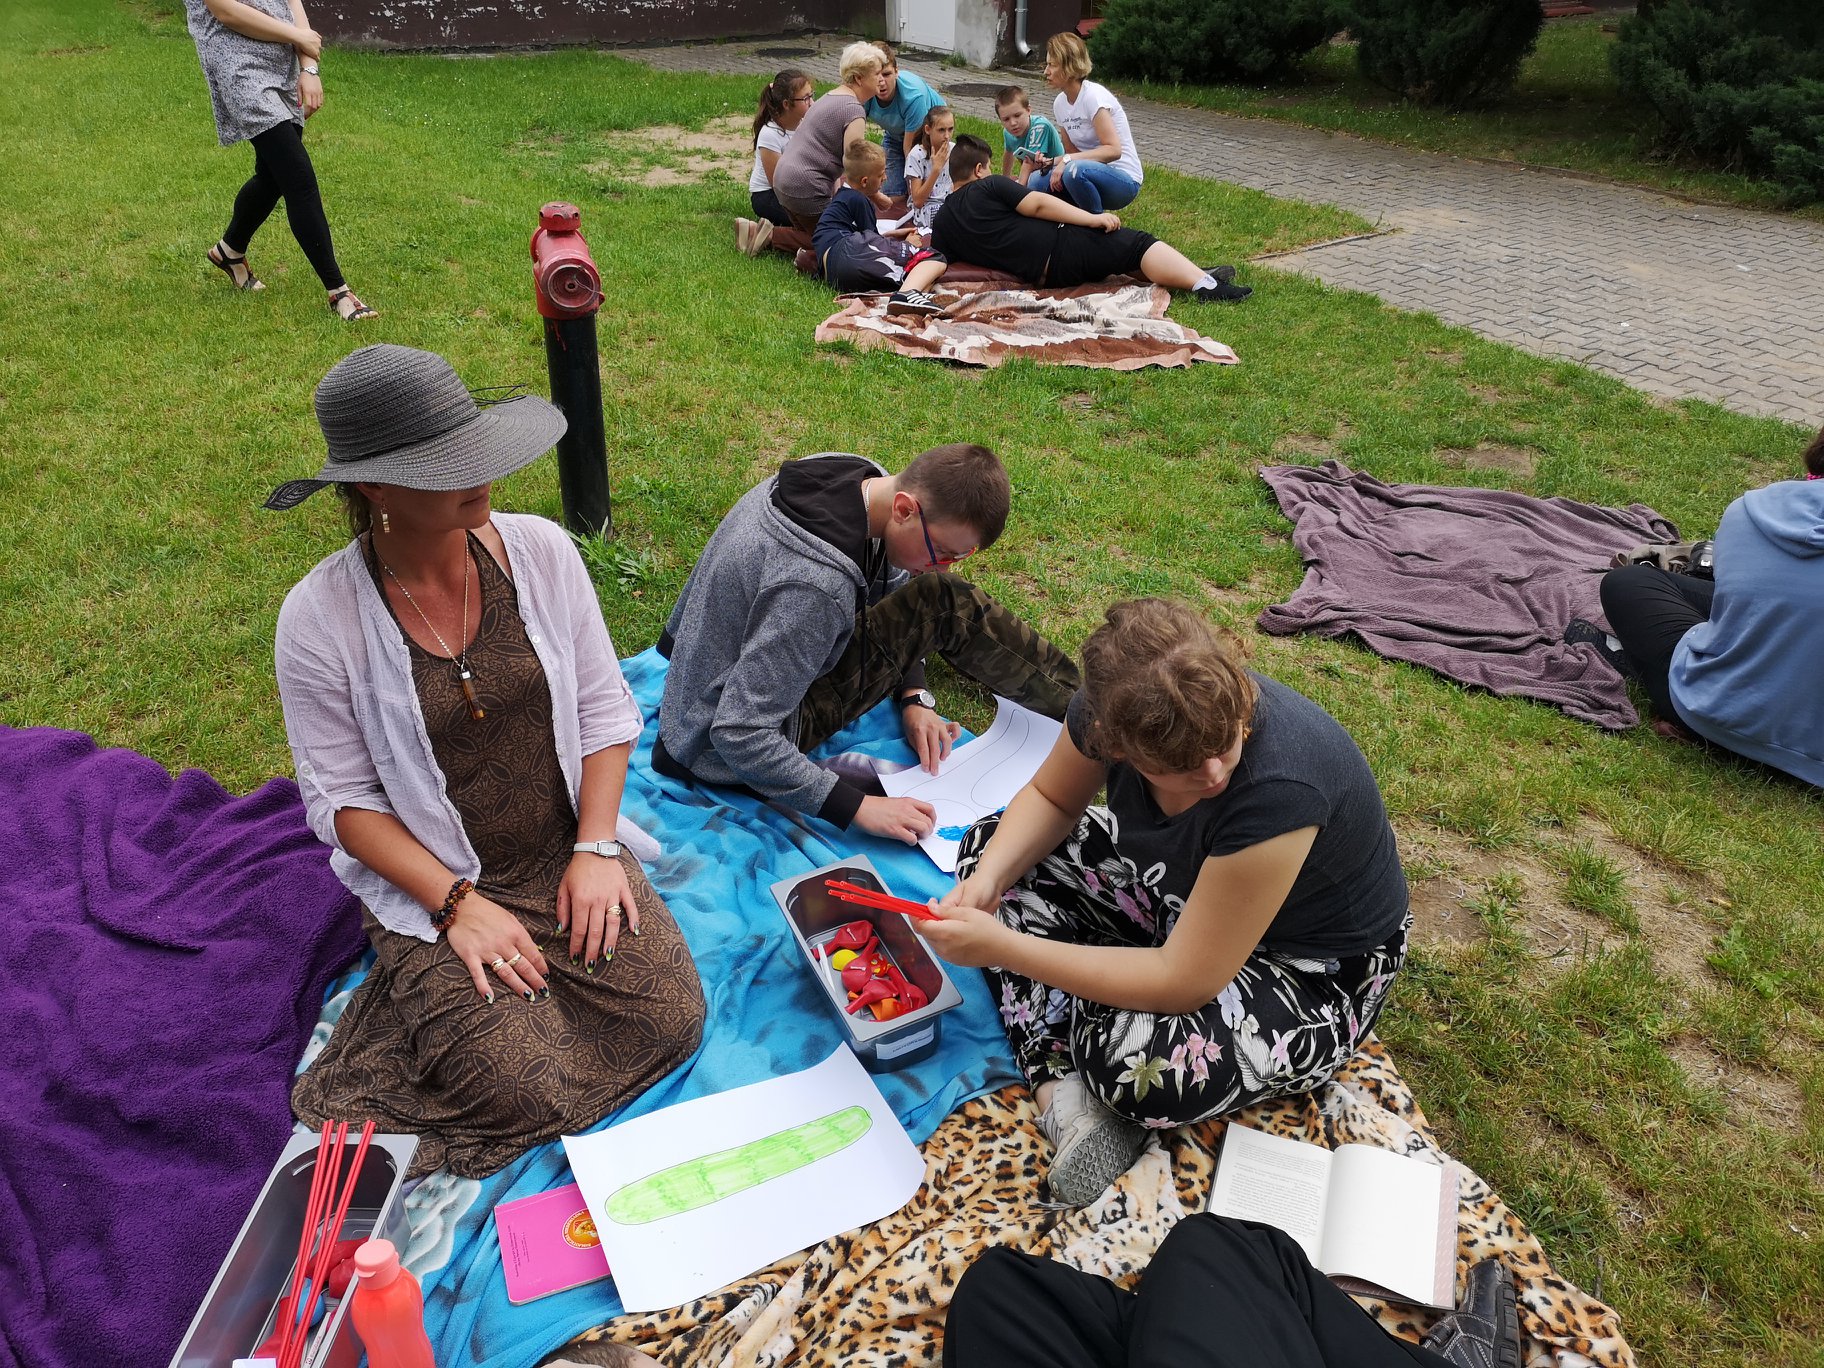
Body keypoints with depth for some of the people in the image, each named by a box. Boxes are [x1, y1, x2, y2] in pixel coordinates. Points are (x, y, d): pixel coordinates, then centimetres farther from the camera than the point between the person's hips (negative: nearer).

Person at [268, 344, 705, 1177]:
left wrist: (595, 849, -10)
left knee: (668, 1019, -9)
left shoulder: (538, 550, -8)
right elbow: (342, 798, -8)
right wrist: (457, 904, -16)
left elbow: (605, 710, -1)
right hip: (430, 879, -3)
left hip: (569, 851, 3)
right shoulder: (319, 617, -15)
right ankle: (431, 969, 12)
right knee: (522, 1085, -15)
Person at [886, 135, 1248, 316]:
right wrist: (1094, 219, -10)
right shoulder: (988, 186, -3)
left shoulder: (940, 224, 12)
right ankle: (1204, 283, -18)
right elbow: (1039, 205, -11)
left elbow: (935, 261, -4)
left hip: (1039, 276, 7)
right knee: (1138, 243, -6)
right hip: (1058, 248, -7)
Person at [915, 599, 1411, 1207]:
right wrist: (987, 878, -20)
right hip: (1177, 890, 7)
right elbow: (1050, 799, 0)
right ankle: (1061, 1090, -14)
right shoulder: (1112, 710, -23)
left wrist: (999, 946, -32)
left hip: (1310, 969, -7)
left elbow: (1181, 983, -32)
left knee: (1133, 1060, -36)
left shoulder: (1279, 788, -40)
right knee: (987, 844, -3)